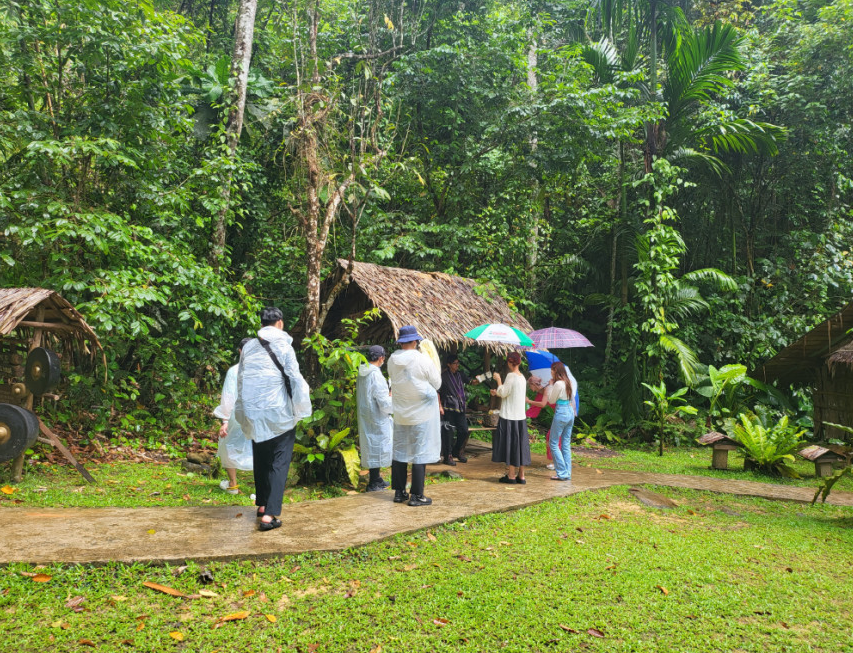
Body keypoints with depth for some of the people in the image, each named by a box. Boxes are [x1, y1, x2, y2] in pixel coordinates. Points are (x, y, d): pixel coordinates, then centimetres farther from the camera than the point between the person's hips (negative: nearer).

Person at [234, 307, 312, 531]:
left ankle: (262, 505, 29)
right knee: (279, 462, -2)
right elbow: (295, 378, -8)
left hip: (253, 414, 5)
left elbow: (240, 380, 12)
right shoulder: (283, 346, -7)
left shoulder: (248, 347, 5)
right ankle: (269, 514, -11)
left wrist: (243, 411, 21)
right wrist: (301, 409, 2)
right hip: (279, 414, -5)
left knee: (261, 460, 19)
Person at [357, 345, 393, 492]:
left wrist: (387, 395, 18)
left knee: (372, 447, 17)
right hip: (377, 419, -9)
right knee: (377, 448, 1)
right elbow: (384, 403, -22)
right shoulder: (376, 375, -22)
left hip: (365, 416, 9)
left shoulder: (362, 374, 6)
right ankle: (373, 484, 8)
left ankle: (376, 479, 30)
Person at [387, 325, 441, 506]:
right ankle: (416, 495, 5)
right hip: (421, 412, -5)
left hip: (400, 413, 5)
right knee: (420, 453, 2)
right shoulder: (423, 360, -16)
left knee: (399, 451, 13)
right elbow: (437, 383, -5)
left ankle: (399, 492, 21)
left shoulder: (392, 360, -3)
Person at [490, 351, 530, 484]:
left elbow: (503, 393, -12)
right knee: (520, 444, 9)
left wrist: (498, 380, -1)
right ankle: (521, 476, 14)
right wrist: (497, 393, 27)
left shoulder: (511, 376, -14)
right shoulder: (522, 377, 10)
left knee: (510, 444, 0)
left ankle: (511, 475, 5)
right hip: (521, 416, 7)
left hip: (509, 417, -7)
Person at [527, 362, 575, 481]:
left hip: (561, 413, -8)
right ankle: (567, 473, 13)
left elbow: (551, 400, -6)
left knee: (553, 443, 1)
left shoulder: (558, 384, -15)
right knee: (566, 444, 12)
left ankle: (562, 473, -2)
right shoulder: (569, 383, 9)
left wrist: (550, 385, 2)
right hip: (570, 413, 8)